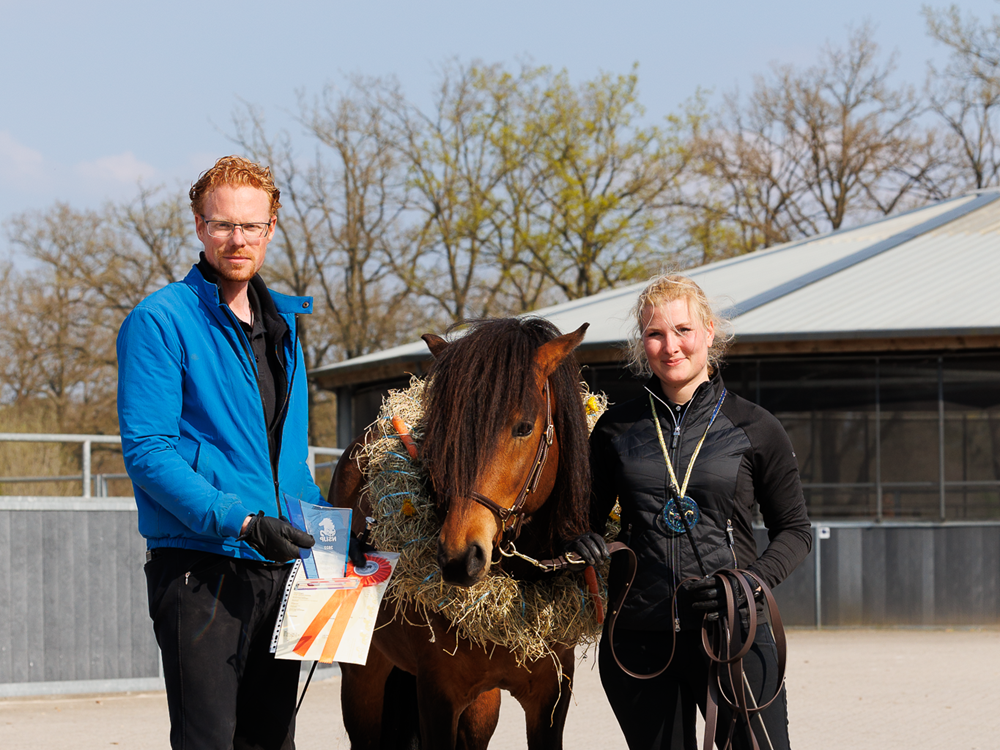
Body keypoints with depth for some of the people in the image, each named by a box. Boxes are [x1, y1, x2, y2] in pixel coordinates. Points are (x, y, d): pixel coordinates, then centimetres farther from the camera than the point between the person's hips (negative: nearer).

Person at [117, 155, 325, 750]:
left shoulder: (284, 325, 17)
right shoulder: (160, 322, -7)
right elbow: (147, 452, -15)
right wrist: (238, 521, -23)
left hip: (279, 566, 7)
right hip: (200, 571, -7)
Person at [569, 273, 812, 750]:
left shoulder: (753, 429, 3)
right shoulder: (616, 429, 8)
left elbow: (795, 530, 7)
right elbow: (587, 516, 16)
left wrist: (752, 582, -11)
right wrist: (582, 542, -8)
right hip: (638, 636, 2)